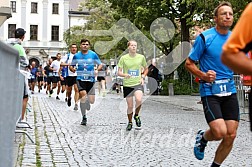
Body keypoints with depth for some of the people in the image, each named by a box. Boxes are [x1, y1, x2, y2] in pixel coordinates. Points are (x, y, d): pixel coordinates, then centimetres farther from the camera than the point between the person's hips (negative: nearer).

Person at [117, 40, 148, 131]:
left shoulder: (141, 57, 3)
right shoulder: (123, 58, -2)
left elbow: (146, 69, 19)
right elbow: (119, 72, -2)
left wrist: (143, 77, 3)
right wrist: (125, 75, -22)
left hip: (138, 83, 0)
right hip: (127, 85, 0)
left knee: (139, 100, -26)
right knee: (130, 106, 3)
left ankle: (136, 116, 3)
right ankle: (130, 123, 27)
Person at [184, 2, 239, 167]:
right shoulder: (204, 37, -7)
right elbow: (189, 63, -2)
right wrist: (203, 75, -19)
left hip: (230, 91, 5)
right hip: (210, 90, -5)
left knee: (231, 136, 2)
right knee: (219, 132, -18)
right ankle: (203, 137, 18)